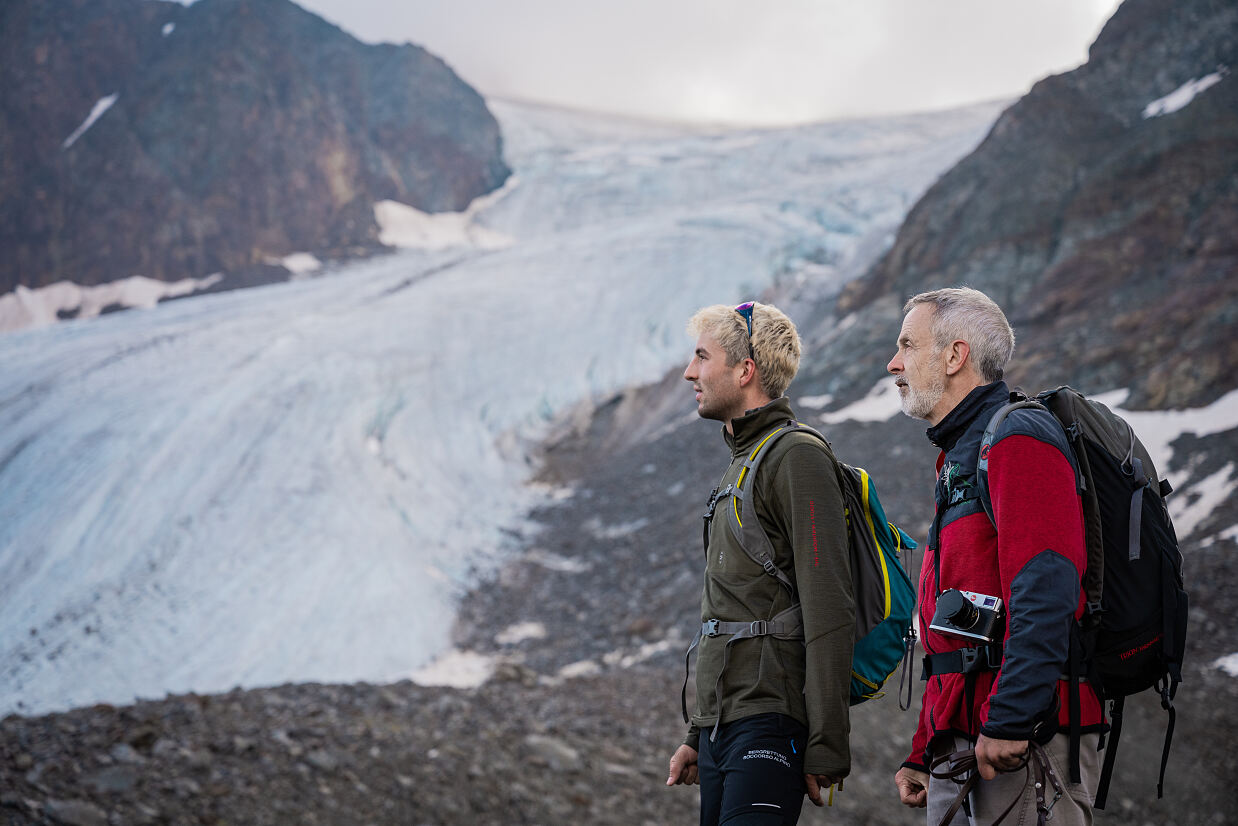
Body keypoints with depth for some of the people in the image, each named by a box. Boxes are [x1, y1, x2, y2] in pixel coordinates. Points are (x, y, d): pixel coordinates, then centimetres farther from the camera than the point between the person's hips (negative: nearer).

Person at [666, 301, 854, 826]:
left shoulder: (797, 457, -9)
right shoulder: (739, 465, 21)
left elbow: (829, 616, -16)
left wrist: (825, 747, -20)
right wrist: (699, 736, 23)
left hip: (769, 726, -9)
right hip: (724, 724, 9)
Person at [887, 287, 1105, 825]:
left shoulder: (1016, 440, -8)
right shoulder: (958, 459, 24)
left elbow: (1044, 599, -21)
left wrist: (1008, 722, -26)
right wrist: (923, 754, 23)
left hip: (1020, 744, -9)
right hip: (960, 749, 9)